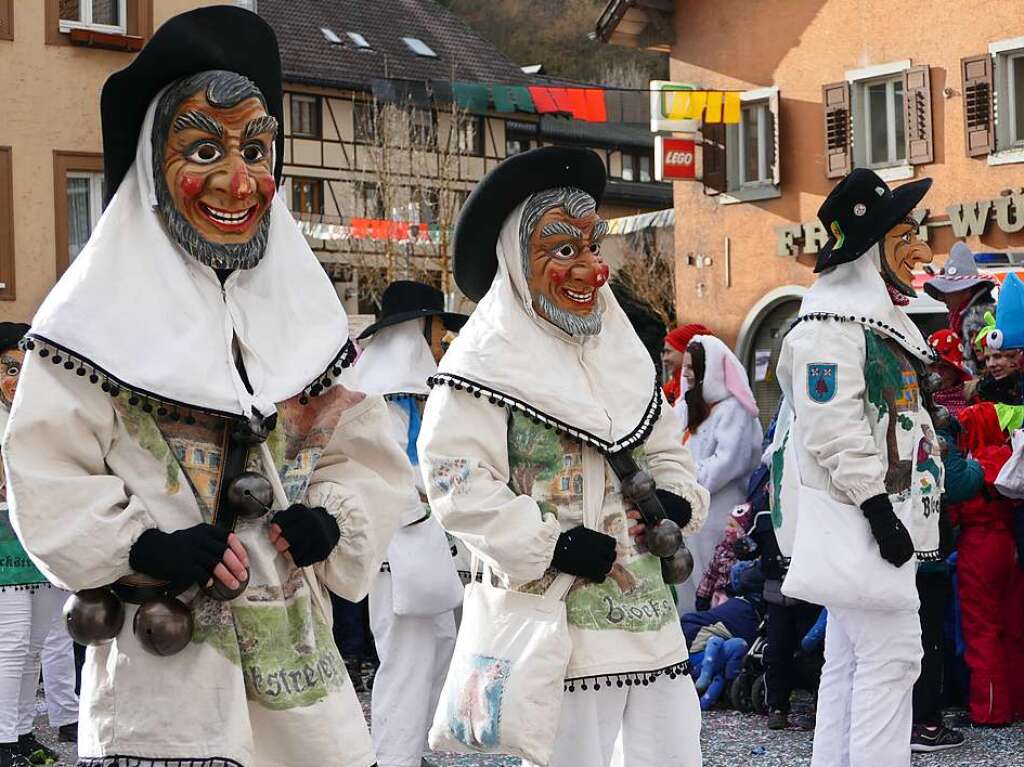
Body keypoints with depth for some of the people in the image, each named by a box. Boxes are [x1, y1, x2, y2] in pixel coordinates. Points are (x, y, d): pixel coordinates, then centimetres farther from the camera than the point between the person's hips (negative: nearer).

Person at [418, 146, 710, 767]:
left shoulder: (622, 350, 17)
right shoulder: (490, 361, -8)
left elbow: (665, 448, 24)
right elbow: (457, 481, -15)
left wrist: (676, 499, 3)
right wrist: (550, 544, -18)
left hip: (649, 614, 7)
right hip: (559, 617, -7)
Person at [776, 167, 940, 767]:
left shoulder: (879, 314, 20)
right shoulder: (834, 322, -14)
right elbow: (834, 427, -22)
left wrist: (903, 513, 24)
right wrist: (878, 507, -23)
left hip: (883, 517, 11)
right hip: (859, 519, -11)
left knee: (849, 663, 12)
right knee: (891, 655, -12)